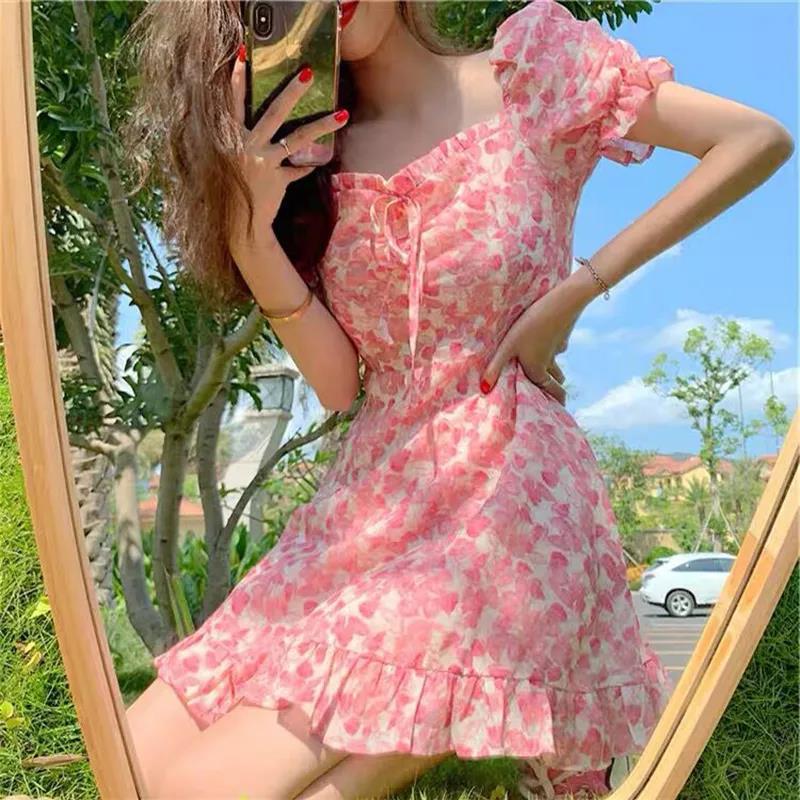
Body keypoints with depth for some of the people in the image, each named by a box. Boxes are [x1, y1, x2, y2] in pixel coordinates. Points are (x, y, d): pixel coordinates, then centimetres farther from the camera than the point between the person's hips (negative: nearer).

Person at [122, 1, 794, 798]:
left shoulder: (531, 67, 1)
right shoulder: (312, 150, 11)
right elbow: (335, 379, 0)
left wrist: (581, 285, -8)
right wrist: (248, 225, -14)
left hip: (503, 501, -5)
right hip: (365, 507, 6)